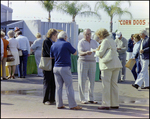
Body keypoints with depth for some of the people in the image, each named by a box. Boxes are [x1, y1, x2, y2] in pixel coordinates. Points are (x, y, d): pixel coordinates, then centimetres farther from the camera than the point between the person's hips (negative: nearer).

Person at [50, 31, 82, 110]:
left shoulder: (53, 45, 8)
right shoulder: (66, 44, -8)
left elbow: (52, 57, 17)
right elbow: (75, 53, 2)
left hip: (56, 68, 5)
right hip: (65, 68, -5)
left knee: (58, 87, 9)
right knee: (69, 87, -2)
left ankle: (59, 104, 9)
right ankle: (72, 105, 0)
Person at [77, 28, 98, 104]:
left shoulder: (94, 42, 10)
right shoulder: (81, 42, -6)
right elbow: (80, 53, -20)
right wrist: (86, 53, -41)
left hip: (92, 63, 5)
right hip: (83, 62, -5)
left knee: (92, 80, 3)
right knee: (82, 81, -3)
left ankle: (91, 98, 11)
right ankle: (82, 99, 3)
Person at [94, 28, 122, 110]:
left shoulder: (105, 41, -10)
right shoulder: (112, 40, 18)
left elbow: (101, 54, -16)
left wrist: (96, 51, 5)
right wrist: (100, 48, 20)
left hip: (108, 65, -9)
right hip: (116, 64, 9)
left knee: (106, 85, -6)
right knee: (114, 85, 11)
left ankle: (106, 104, -7)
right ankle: (115, 104, 13)